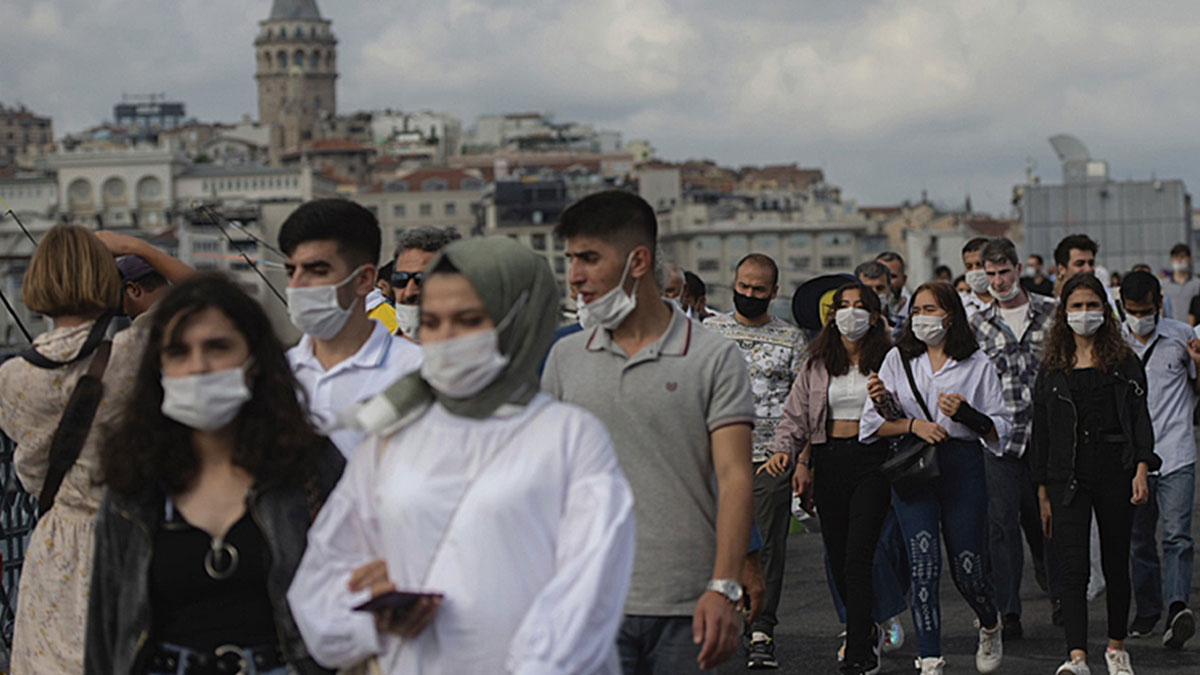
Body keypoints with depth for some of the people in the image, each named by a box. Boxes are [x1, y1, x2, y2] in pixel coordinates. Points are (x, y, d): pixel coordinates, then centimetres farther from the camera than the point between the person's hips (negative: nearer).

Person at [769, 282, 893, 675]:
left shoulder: (887, 361, 2)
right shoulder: (817, 365, 11)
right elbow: (796, 416, 6)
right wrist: (783, 451, -9)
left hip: (872, 461, -4)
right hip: (829, 461, 4)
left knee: (858, 558, -13)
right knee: (837, 558, 6)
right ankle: (866, 632, 27)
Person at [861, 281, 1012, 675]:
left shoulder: (977, 364, 6)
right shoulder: (898, 359, 10)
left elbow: (1001, 428, 6)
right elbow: (873, 422, 7)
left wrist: (967, 415, -12)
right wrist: (912, 424, -9)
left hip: (963, 467, -1)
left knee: (968, 568, 2)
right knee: (924, 564, -11)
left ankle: (990, 626, 35)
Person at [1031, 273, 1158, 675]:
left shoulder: (1124, 362, 5)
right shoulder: (1052, 369, 9)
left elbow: (1139, 417, 1)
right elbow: (1042, 431, 11)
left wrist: (1141, 469, -12)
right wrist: (1043, 493, 8)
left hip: (1115, 472, 0)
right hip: (1068, 478, 0)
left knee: (1116, 564, 9)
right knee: (1073, 569, -10)